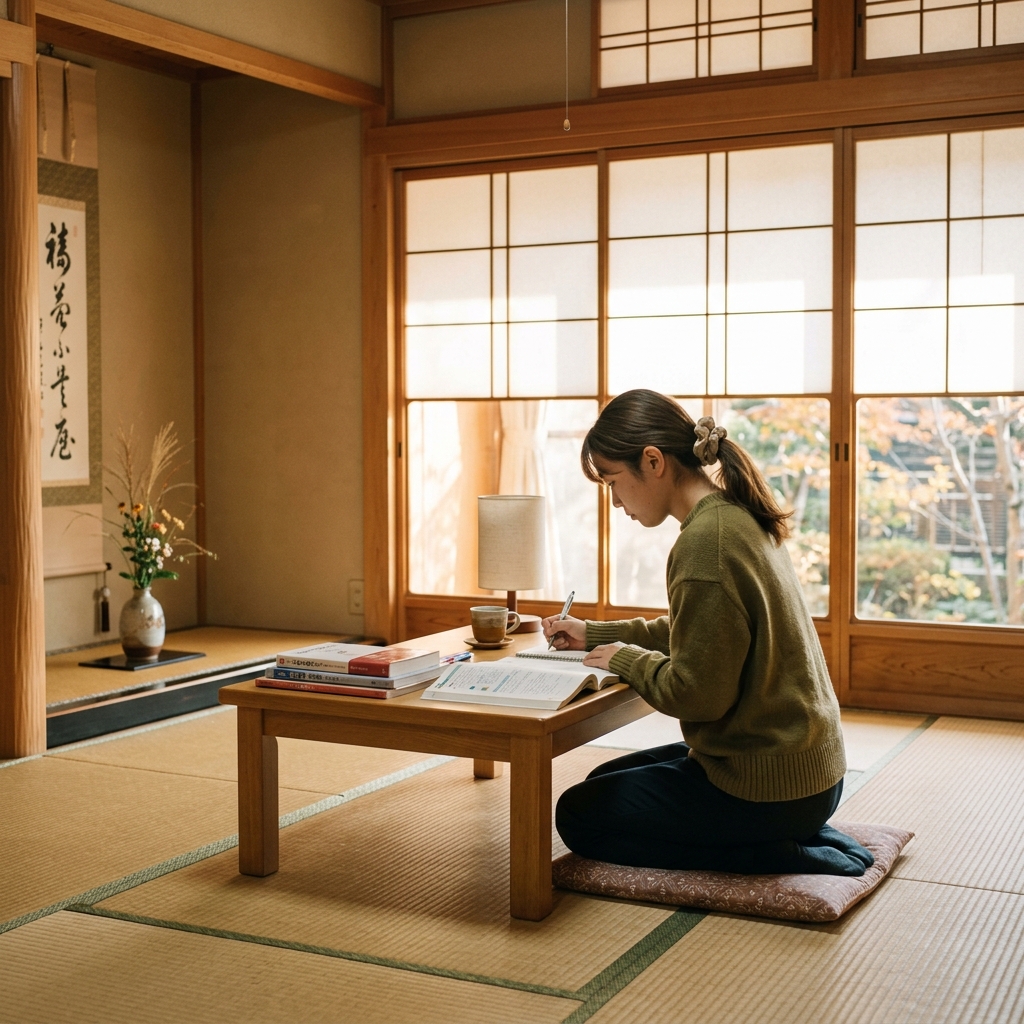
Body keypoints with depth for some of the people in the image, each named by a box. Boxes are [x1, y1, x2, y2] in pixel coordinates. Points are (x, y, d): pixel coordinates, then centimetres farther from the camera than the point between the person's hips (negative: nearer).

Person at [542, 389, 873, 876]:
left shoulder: (705, 542, -26)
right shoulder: (738, 516, 5)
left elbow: (697, 693, -25)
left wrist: (626, 658, -7)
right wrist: (593, 635, 13)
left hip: (765, 784, -10)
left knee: (579, 816, 6)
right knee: (607, 782, 24)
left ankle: (784, 855, -2)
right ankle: (800, 834, 12)